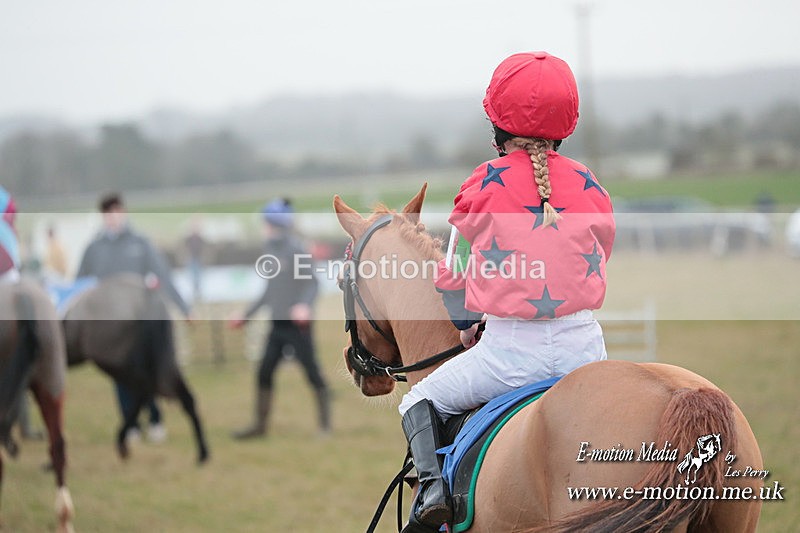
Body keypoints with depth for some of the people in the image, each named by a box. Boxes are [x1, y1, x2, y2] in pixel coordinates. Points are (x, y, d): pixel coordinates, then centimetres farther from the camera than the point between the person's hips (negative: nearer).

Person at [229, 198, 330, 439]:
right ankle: (260, 424, 14)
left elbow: (311, 282, -16)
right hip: (277, 325, 8)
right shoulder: (270, 249, 11)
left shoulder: (295, 249, -11)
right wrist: (247, 315, 24)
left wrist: (304, 305, -35)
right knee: (264, 373, 6)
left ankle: (325, 423, 6)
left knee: (312, 373, -2)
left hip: (297, 324, -8)